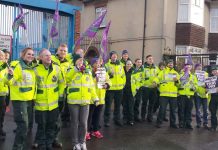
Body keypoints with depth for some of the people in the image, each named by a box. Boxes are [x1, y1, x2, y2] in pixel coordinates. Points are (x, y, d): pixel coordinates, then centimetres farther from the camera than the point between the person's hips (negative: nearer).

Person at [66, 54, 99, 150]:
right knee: (75, 123, 8)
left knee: (83, 123, 9)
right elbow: (66, 78, -22)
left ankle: (82, 141, 25)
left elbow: (91, 87, 13)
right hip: (73, 101, -3)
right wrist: (76, 68, -24)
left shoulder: (88, 72, 13)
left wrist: (95, 98, 6)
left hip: (85, 101, 3)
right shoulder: (71, 70, 1)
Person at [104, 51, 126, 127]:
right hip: (110, 89, -4)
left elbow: (123, 76, 15)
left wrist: (123, 83, 7)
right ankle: (106, 121, 12)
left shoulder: (120, 65, 10)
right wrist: (108, 76, -25)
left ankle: (117, 119, 27)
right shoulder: (107, 65, -3)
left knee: (118, 105, 14)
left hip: (119, 89, 4)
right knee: (108, 105, 2)